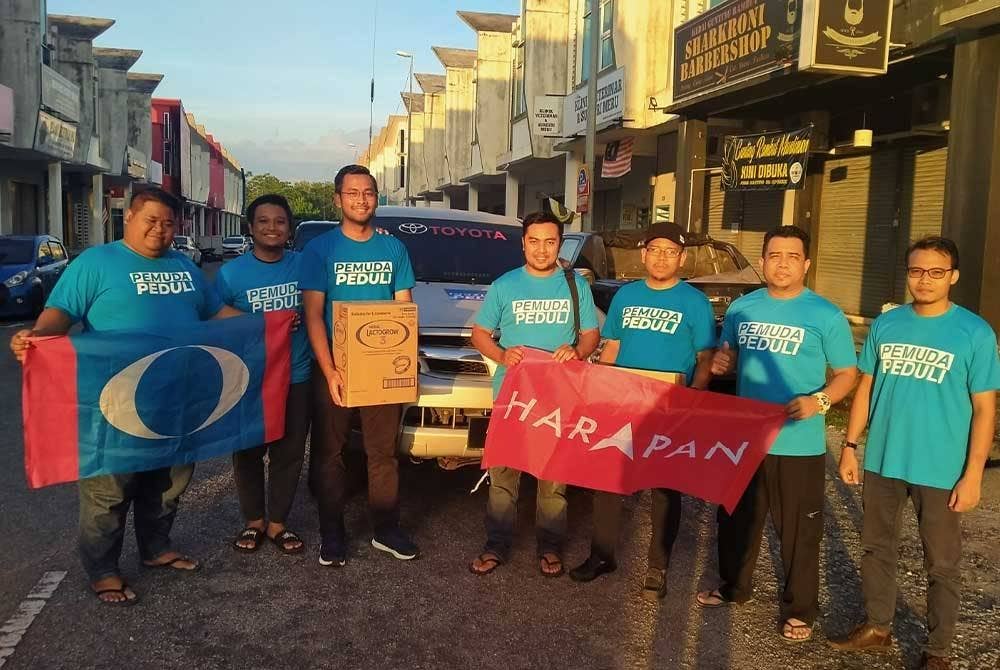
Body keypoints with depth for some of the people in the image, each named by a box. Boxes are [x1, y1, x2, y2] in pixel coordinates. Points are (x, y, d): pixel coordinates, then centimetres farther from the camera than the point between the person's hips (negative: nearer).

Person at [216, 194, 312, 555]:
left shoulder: (305, 265, 1)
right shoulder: (232, 272, -2)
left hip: (296, 378, 1)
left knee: (289, 454, 8)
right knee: (248, 453, 9)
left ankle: (277, 523, 25)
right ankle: (253, 521, 28)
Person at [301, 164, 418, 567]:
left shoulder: (394, 249, 6)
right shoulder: (320, 249, -2)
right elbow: (313, 315, -8)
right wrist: (329, 371, -17)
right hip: (334, 368, -2)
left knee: (384, 452, 9)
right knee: (330, 453, 8)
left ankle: (386, 530, 22)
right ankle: (332, 534, 20)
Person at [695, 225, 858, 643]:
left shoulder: (825, 316, -7)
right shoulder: (742, 308, 5)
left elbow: (847, 373, -3)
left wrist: (819, 401, -22)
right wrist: (721, 363, -7)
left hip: (798, 444, -4)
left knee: (798, 530, 4)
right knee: (735, 518, 18)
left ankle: (799, 610, 22)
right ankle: (733, 587, 38)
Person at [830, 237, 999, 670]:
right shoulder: (886, 324, 2)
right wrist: (850, 445, 4)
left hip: (940, 471, -3)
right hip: (882, 462, 4)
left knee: (942, 565, 10)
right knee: (877, 549, 17)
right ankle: (877, 628, 35)